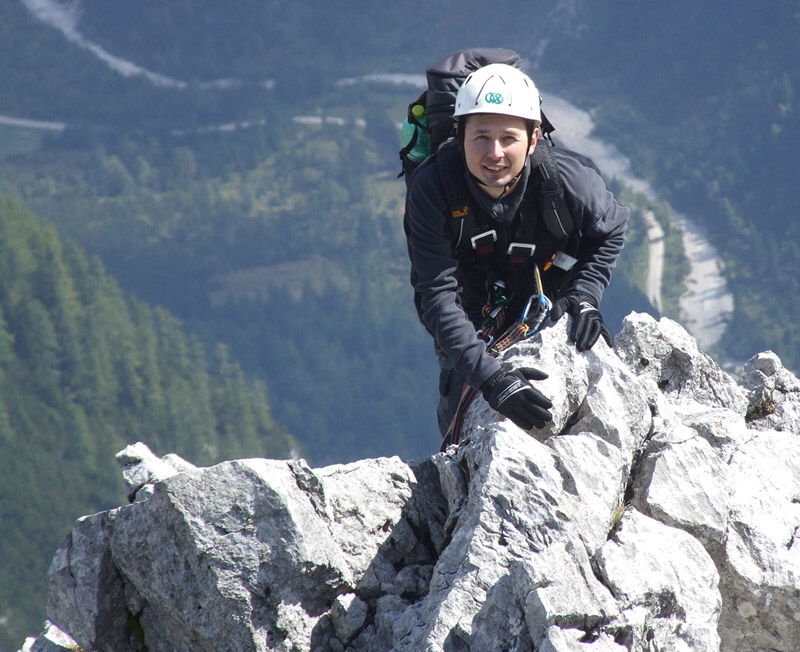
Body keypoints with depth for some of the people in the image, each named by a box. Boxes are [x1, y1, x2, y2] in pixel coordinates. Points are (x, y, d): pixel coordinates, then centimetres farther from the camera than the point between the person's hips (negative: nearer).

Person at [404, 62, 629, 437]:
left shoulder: (568, 178, -30)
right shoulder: (431, 190, -35)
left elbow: (611, 230, -5)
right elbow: (437, 297, -37)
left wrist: (584, 296, -20)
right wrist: (488, 376, -48)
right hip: (474, 305, -1)